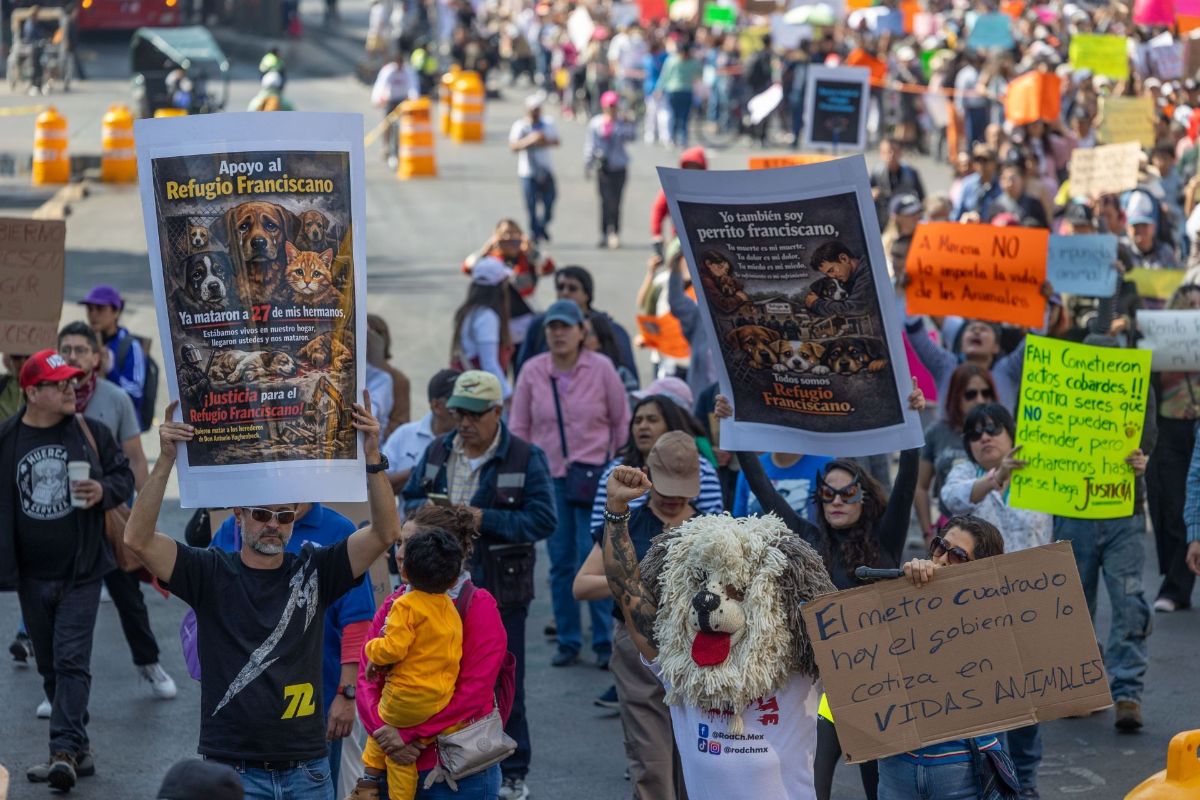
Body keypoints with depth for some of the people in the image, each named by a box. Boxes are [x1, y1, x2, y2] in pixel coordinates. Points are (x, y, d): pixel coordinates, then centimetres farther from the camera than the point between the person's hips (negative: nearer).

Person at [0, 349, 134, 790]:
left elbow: (124, 476, 7)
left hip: (80, 572, -2)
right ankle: (78, 749, 23)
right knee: (50, 666, 11)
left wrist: (104, 491, -16)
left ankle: (65, 750, -12)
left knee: (71, 662, -9)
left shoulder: (89, 433, -2)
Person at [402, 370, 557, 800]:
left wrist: (483, 518, -19)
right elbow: (410, 499, 17)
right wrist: (427, 510, -7)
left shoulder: (525, 458, -7)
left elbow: (543, 519, -14)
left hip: (501, 591, -4)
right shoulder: (437, 452, 9)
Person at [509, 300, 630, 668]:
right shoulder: (532, 372, 1)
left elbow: (622, 422, 5)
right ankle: (568, 642, 14)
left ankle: (604, 641, 1)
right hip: (549, 476, 3)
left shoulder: (601, 368, -3)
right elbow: (519, 427, 8)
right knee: (560, 563, 7)